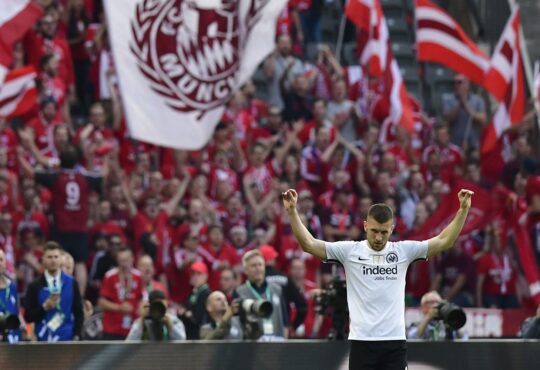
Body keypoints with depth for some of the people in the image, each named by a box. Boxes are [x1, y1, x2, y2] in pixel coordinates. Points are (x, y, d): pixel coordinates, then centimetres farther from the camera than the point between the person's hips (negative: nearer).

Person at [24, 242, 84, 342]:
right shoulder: (35, 286, 1)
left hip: (67, 338, 1)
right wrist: (44, 307, -15)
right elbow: (28, 317, 0)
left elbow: (78, 312, 9)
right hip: (44, 339, -1)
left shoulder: (71, 283, 6)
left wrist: (76, 335, -3)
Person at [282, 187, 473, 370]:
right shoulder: (350, 251, 0)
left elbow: (444, 241, 3)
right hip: (362, 342, -1)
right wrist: (292, 211, -16)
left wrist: (463, 210, -6)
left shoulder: (403, 251, 4)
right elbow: (309, 244, -5)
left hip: (395, 342, 1)